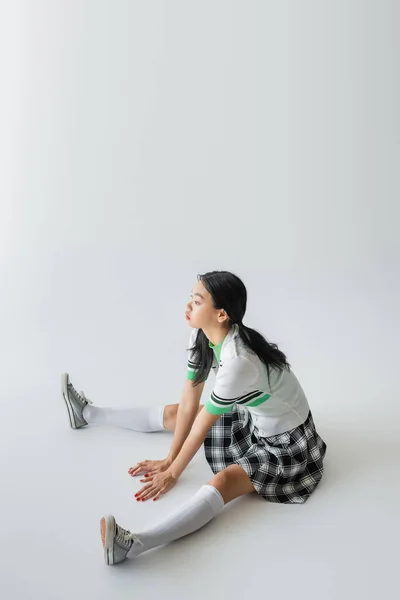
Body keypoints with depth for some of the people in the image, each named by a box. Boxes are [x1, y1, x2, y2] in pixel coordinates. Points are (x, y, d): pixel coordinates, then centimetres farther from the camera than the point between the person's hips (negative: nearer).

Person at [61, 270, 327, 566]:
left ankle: (133, 543, -48)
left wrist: (173, 474, -14)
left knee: (222, 482, -33)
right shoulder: (201, 336, -13)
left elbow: (203, 424, -26)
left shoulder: (238, 361, -37)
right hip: (252, 419, 8)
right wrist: (170, 458, -5)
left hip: (285, 443, -7)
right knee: (171, 414, 13)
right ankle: (88, 413, 29)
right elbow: (189, 403, -8)